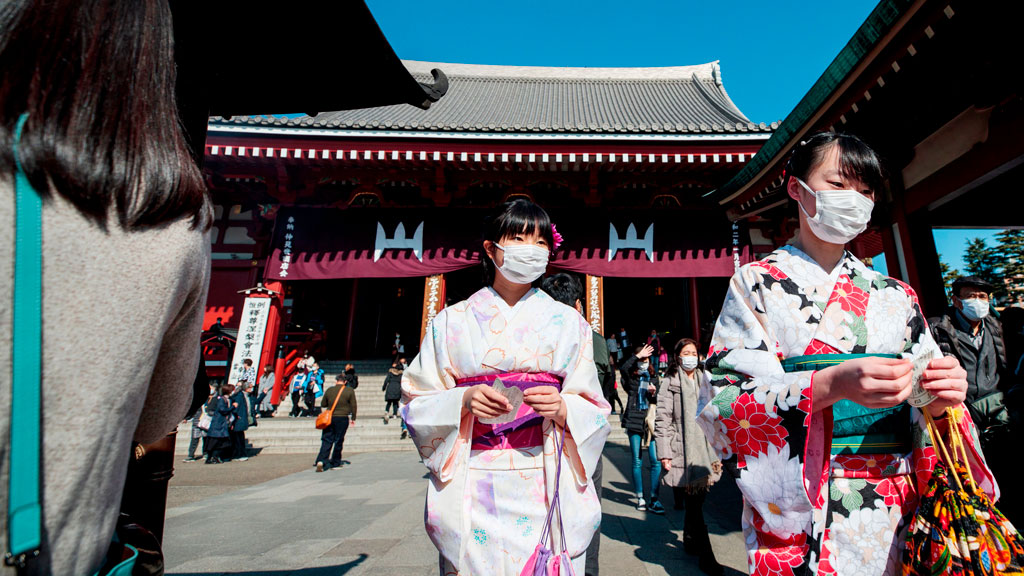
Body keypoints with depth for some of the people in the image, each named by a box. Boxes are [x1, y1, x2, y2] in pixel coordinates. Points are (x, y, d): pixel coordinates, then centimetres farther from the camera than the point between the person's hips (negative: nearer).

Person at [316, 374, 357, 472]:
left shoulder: (329, 390, 3)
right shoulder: (350, 391, -2)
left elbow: (323, 404, 13)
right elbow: (354, 406, -2)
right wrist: (353, 418, 8)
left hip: (329, 418, 2)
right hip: (342, 419, -2)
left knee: (326, 440, 5)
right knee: (339, 441, 8)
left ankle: (321, 461, -11)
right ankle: (335, 463, 15)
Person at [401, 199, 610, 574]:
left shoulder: (567, 321, 6)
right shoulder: (452, 321, 4)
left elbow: (593, 411, 5)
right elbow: (418, 404, 3)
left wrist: (561, 407, -16)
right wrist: (464, 401, -15)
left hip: (547, 487, 1)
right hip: (472, 494, 0)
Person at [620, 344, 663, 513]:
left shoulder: (653, 376, 13)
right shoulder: (630, 376, 3)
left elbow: (658, 400, 15)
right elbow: (623, 368, -21)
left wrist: (653, 393, -6)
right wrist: (638, 355, -17)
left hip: (651, 420, 2)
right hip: (634, 419, -2)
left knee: (656, 460, -5)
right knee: (637, 461, 5)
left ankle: (655, 500, 2)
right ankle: (640, 498, 16)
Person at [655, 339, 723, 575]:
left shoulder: (703, 381, 12)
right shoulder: (670, 383, -6)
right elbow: (662, 420, -9)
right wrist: (664, 453, -13)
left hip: (704, 448, 6)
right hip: (682, 451, -6)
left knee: (697, 500, 14)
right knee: (694, 504, -3)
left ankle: (690, 541, 33)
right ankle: (706, 556, 7)